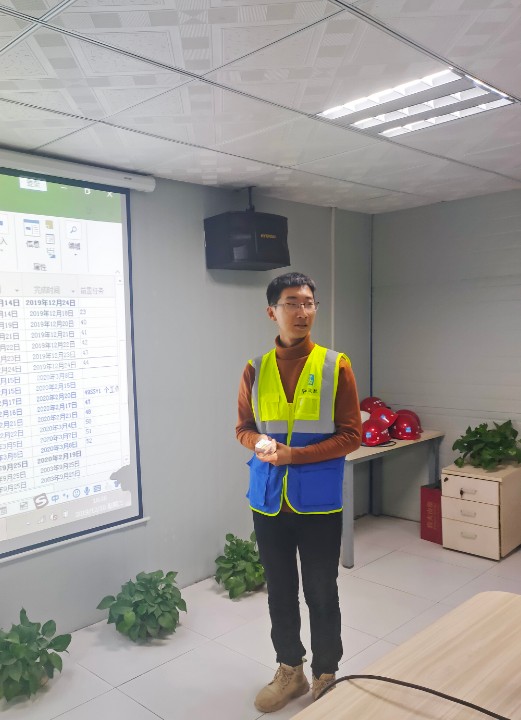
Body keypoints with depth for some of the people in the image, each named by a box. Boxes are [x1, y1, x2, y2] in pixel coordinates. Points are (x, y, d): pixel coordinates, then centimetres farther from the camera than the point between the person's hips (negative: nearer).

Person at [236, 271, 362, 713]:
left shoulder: (336, 366, -7)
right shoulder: (256, 370, 2)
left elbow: (351, 435, -7)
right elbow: (243, 428, 9)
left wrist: (295, 454, -17)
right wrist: (260, 443, -14)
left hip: (318, 502, -2)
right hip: (268, 500, 3)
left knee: (321, 593, 11)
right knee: (280, 591, 17)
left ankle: (326, 676, 33)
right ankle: (290, 671, 38)